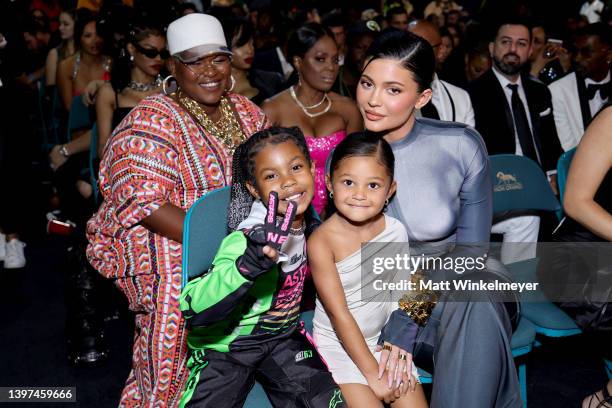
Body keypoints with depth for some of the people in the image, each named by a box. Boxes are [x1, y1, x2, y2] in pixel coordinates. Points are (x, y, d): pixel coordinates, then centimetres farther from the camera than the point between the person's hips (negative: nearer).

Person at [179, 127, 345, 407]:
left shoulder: (308, 221, -8)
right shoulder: (251, 238, -29)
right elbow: (194, 309, -41)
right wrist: (249, 264, -53)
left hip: (282, 336, 5)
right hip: (227, 344, -4)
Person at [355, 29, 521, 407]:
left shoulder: (462, 145, -13)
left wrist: (404, 329, -21)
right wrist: (394, 328, -17)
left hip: (466, 295, -1)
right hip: (387, 301, 1)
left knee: (479, 309, -32)